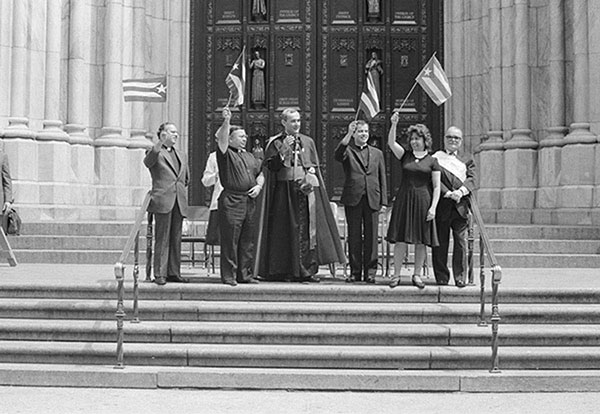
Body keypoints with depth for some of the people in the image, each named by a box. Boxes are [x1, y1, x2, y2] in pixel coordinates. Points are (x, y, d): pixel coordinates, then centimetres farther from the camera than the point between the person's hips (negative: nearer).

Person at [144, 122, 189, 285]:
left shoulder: (181, 156, 22)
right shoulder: (155, 152, 2)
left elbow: (187, 179, 31)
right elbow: (147, 162, -22)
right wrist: (158, 145, -35)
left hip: (179, 203, 6)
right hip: (162, 201, -6)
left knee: (176, 239, 7)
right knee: (162, 238, -5)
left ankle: (173, 272, 13)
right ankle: (159, 274, -2)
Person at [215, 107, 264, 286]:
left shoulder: (249, 156, 20)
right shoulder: (226, 154, 0)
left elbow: (260, 173, 26)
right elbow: (220, 138, -18)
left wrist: (259, 186, 6)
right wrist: (226, 122, -31)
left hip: (250, 201, 7)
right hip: (231, 201, -7)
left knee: (247, 240, 9)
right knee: (230, 240, -6)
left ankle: (244, 274, 17)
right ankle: (228, 276, -1)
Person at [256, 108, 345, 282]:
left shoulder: (308, 142, 14)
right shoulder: (275, 142, 3)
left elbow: (314, 166, 16)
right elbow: (270, 166, -6)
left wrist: (310, 174, -4)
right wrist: (283, 150, -14)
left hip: (306, 189, 3)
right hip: (284, 191, -3)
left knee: (308, 228, -3)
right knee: (285, 231, -5)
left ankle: (306, 269, -1)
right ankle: (281, 270, 0)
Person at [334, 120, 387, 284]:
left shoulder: (377, 153, 17)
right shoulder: (348, 151, 9)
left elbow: (382, 179, 14)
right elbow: (337, 155, -16)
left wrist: (383, 201, 5)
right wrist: (348, 134, -23)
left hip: (372, 199, 2)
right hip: (352, 198, -2)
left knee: (371, 236, 1)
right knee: (354, 236, 2)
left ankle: (370, 272, 6)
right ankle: (355, 271, 8)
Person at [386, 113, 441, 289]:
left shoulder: (432, 161, 4)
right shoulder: (405, 156, 9)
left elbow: (436, 187, 1)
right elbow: (391, 143, -5)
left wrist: (433, 207, -8)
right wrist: (394, 124, -17)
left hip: (423, 201, -1)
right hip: (404, 200, 1)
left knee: (421, 241, 3)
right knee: (400, 239, -1)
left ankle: (417, 274, 13)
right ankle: (396, 274, 5)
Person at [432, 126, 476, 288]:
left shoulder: (467, 161, 21)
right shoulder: (435, 158, 10)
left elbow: (471, 179, 6)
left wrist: (461, 191, -13)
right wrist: (448, 193, -15)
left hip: (461, 206, 2)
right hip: (441, 206, -2)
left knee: (461, 242, -4)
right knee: (440, 243, 0)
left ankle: (460, 278, 1)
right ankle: (441, 277, 7)